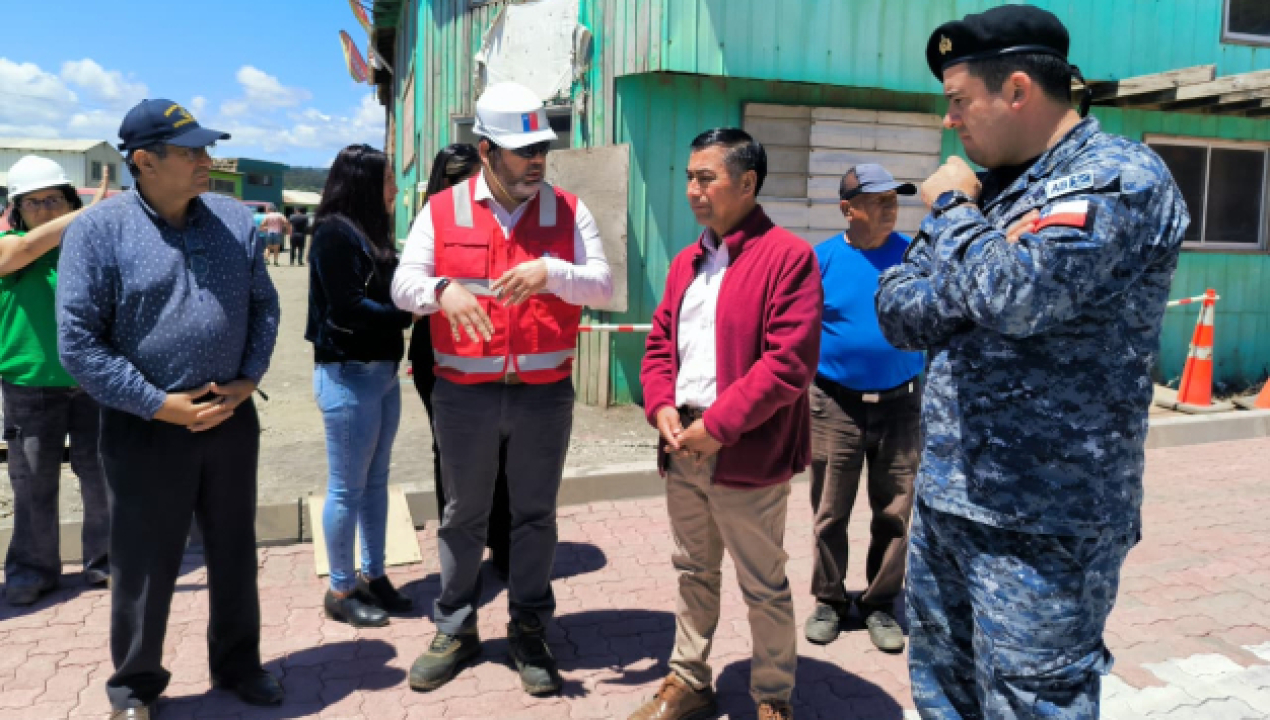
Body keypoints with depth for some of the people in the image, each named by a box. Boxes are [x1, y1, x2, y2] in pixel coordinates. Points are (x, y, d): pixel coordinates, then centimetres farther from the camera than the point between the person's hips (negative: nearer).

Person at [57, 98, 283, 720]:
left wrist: (248, 380, -5)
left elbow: (264, 305, 9)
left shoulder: (234, 220, 3)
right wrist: (160, 405, -15)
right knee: (144, 567, 10)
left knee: (235, 554, 16)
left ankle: (238, 663, 36)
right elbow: (78, 343, -11)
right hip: (145, 429, -3)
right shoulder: (98, 229, -9)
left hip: (232, 418, 4)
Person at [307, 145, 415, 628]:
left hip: (383, 371, 9)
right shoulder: (335, 233, -13)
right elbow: (347, 308, -19)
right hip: (348, 375, -9)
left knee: (376, 481, 15)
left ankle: (372, 576, 27)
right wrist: (410, 314, -11)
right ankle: (341, 590, 15)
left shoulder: (370, 232, 14)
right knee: (347, 488, 2)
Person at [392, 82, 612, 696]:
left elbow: (603, 284, -6)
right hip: (464, 393, 0)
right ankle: (455, 629, 29)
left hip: (545, 393, 0)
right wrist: (442, 290, -26)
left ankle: (529, 631, 27)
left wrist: (551, 271, -25)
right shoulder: (442, 212, 1)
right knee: (463, 514, 12)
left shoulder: (568, 212, 2)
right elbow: (403, 285, -4)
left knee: (535, 514, 11)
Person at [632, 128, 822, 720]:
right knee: (694, 572, 19)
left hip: (746, 453, -7)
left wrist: (718, 426, -18)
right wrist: (661, 406, -4)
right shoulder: (686, 262, 13)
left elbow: (789, 360, -19)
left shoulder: (787, 256, -11)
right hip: (683, 448, 7)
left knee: (763, 586, 7)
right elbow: (660, 342, 15)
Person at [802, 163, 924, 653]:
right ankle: (828, 601, 24)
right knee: (830, 512, 7)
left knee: (894, 512, 8)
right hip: (836, 405, -1)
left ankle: (880, 604, 24)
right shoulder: (822, 259, -1)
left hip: (900, 405, 1)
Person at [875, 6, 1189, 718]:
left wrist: (954, 210, -11)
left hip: (1040, 523, -8)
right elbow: (901, 313, 5)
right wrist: (952, 223, -14)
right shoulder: (991, 189, 10)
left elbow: (1015, 293, -30)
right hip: (944, 499, 8)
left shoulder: (1119, 178, -13)